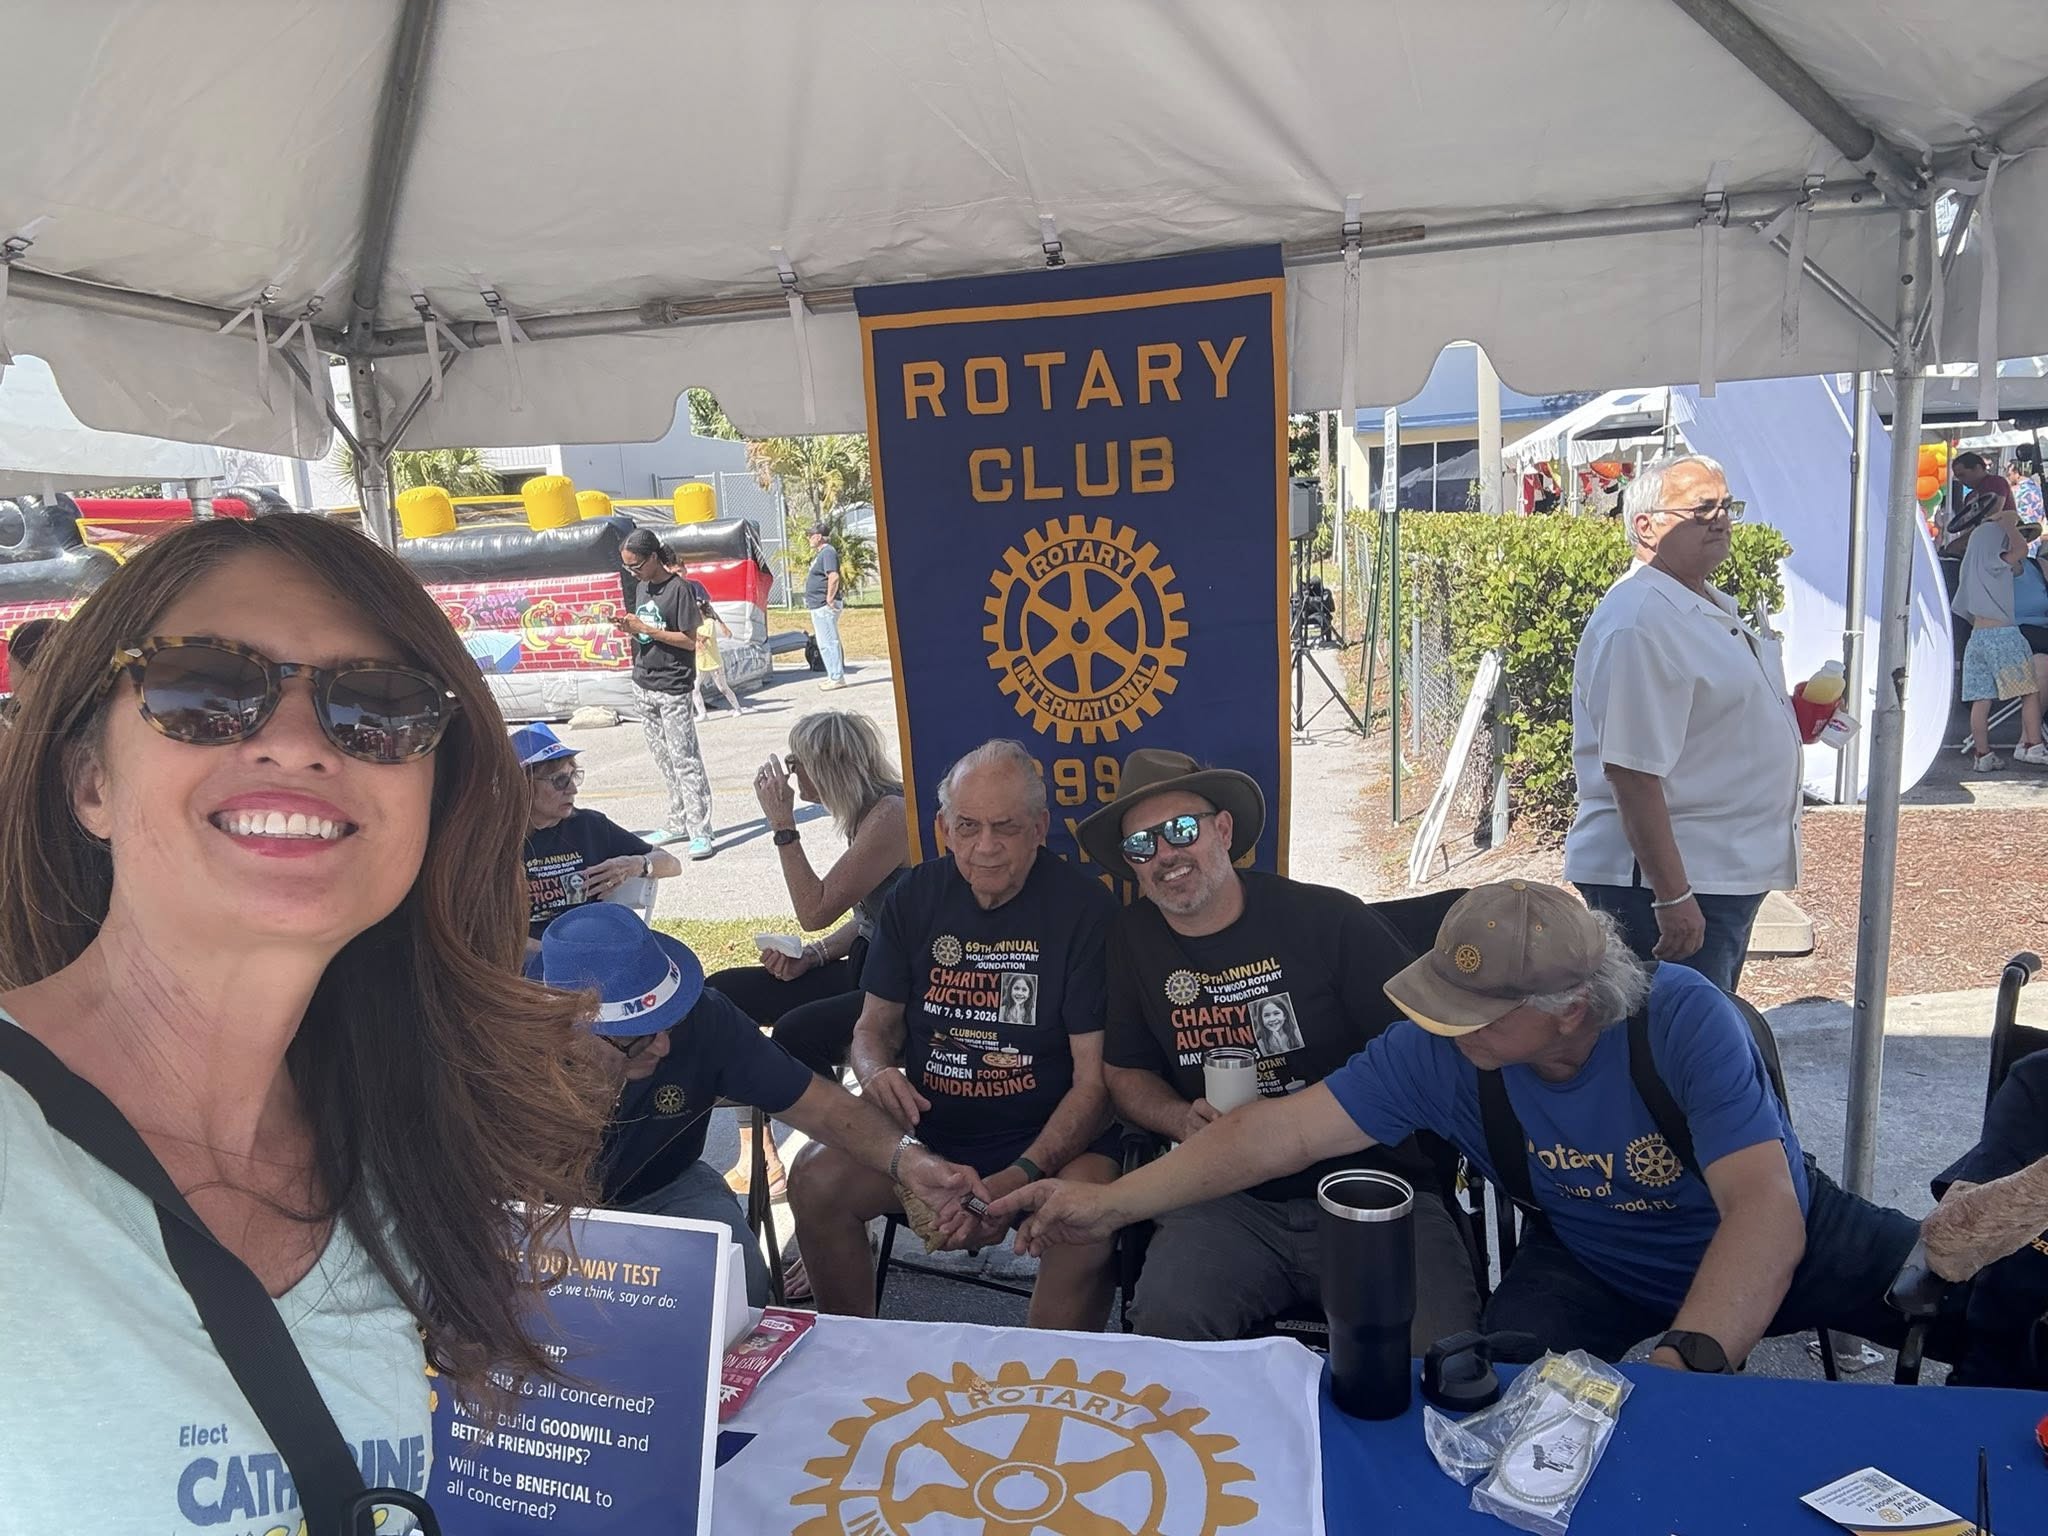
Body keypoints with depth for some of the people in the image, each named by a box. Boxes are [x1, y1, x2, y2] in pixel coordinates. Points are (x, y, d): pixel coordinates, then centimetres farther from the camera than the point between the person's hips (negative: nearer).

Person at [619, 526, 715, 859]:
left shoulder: (679, 588, -13)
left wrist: (646, 629, -18)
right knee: (664, 758, 12)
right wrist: (630, 629, -3)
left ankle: (700, 832, -6)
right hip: (644, 685, 8)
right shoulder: (641, 587, 11)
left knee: (684, 759, -8)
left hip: (673, 688, -8)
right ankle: (678, 823, 21)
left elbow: (689, 640, -15)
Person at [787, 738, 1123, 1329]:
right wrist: (877, 1073, -13)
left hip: (1051, 1136, -4)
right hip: (928, 1125, 4)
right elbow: (875, 1024, 12)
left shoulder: (1085, 906, -11)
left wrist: (1018, 1180, -26)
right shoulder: (917, 896, 3)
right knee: (814, 1181, -19)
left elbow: (1095, 1080, -14)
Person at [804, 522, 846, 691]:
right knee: (828, 642, 15)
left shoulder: (828, 552, -15)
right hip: (819, 607, 11)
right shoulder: (821, 553, 18)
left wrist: (829, 599, -23)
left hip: (824, 607, -11)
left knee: (827, 643, -8)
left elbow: (834, 577, -27)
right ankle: (834, 676, 22)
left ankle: (837, 678, -5)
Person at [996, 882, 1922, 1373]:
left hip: (1775, 1237, 0)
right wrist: (1112, 1204, -30)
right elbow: (1279, 1133, -24)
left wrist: (1685, 1364, -51)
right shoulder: (1438, 1054, -24)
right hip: (1593, 1262, 0)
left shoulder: (1684, 1020, -32)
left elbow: (1765, 1209, -36)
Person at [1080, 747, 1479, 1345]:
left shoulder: (1328, 919, -4)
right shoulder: (1135, 937, 8)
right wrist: (1184, 1120, -3)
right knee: (1165, 1319, -27)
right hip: (1231, 1202, 2)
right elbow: (1124, 1071, 18)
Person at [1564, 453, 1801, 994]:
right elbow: (1631, 772, -26)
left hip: (1730, 876, 10)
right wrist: (1672, 897, -27)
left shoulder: (1714, 607, 13)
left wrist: (1791, 716, 9)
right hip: (1668, 885, -10)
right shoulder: (1639, 623, -20)